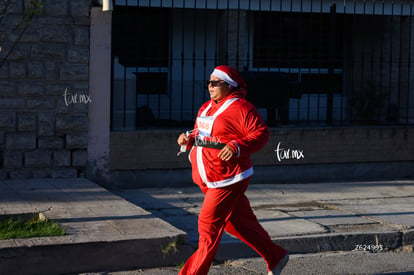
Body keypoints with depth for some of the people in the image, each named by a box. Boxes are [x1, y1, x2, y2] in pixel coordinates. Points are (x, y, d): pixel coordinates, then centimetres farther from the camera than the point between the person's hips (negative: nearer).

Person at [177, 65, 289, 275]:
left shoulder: (240, 108, -13)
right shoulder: (206, 108, 14)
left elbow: (261, 134, -17)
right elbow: (201, 132, 26)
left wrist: (237, 147, -29)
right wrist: (189, 138, 5)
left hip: (227, 180, -9)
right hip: (208, 179, 9)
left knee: (209, 225, -6)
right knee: (236, 223, 16)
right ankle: (276, 257, 29)